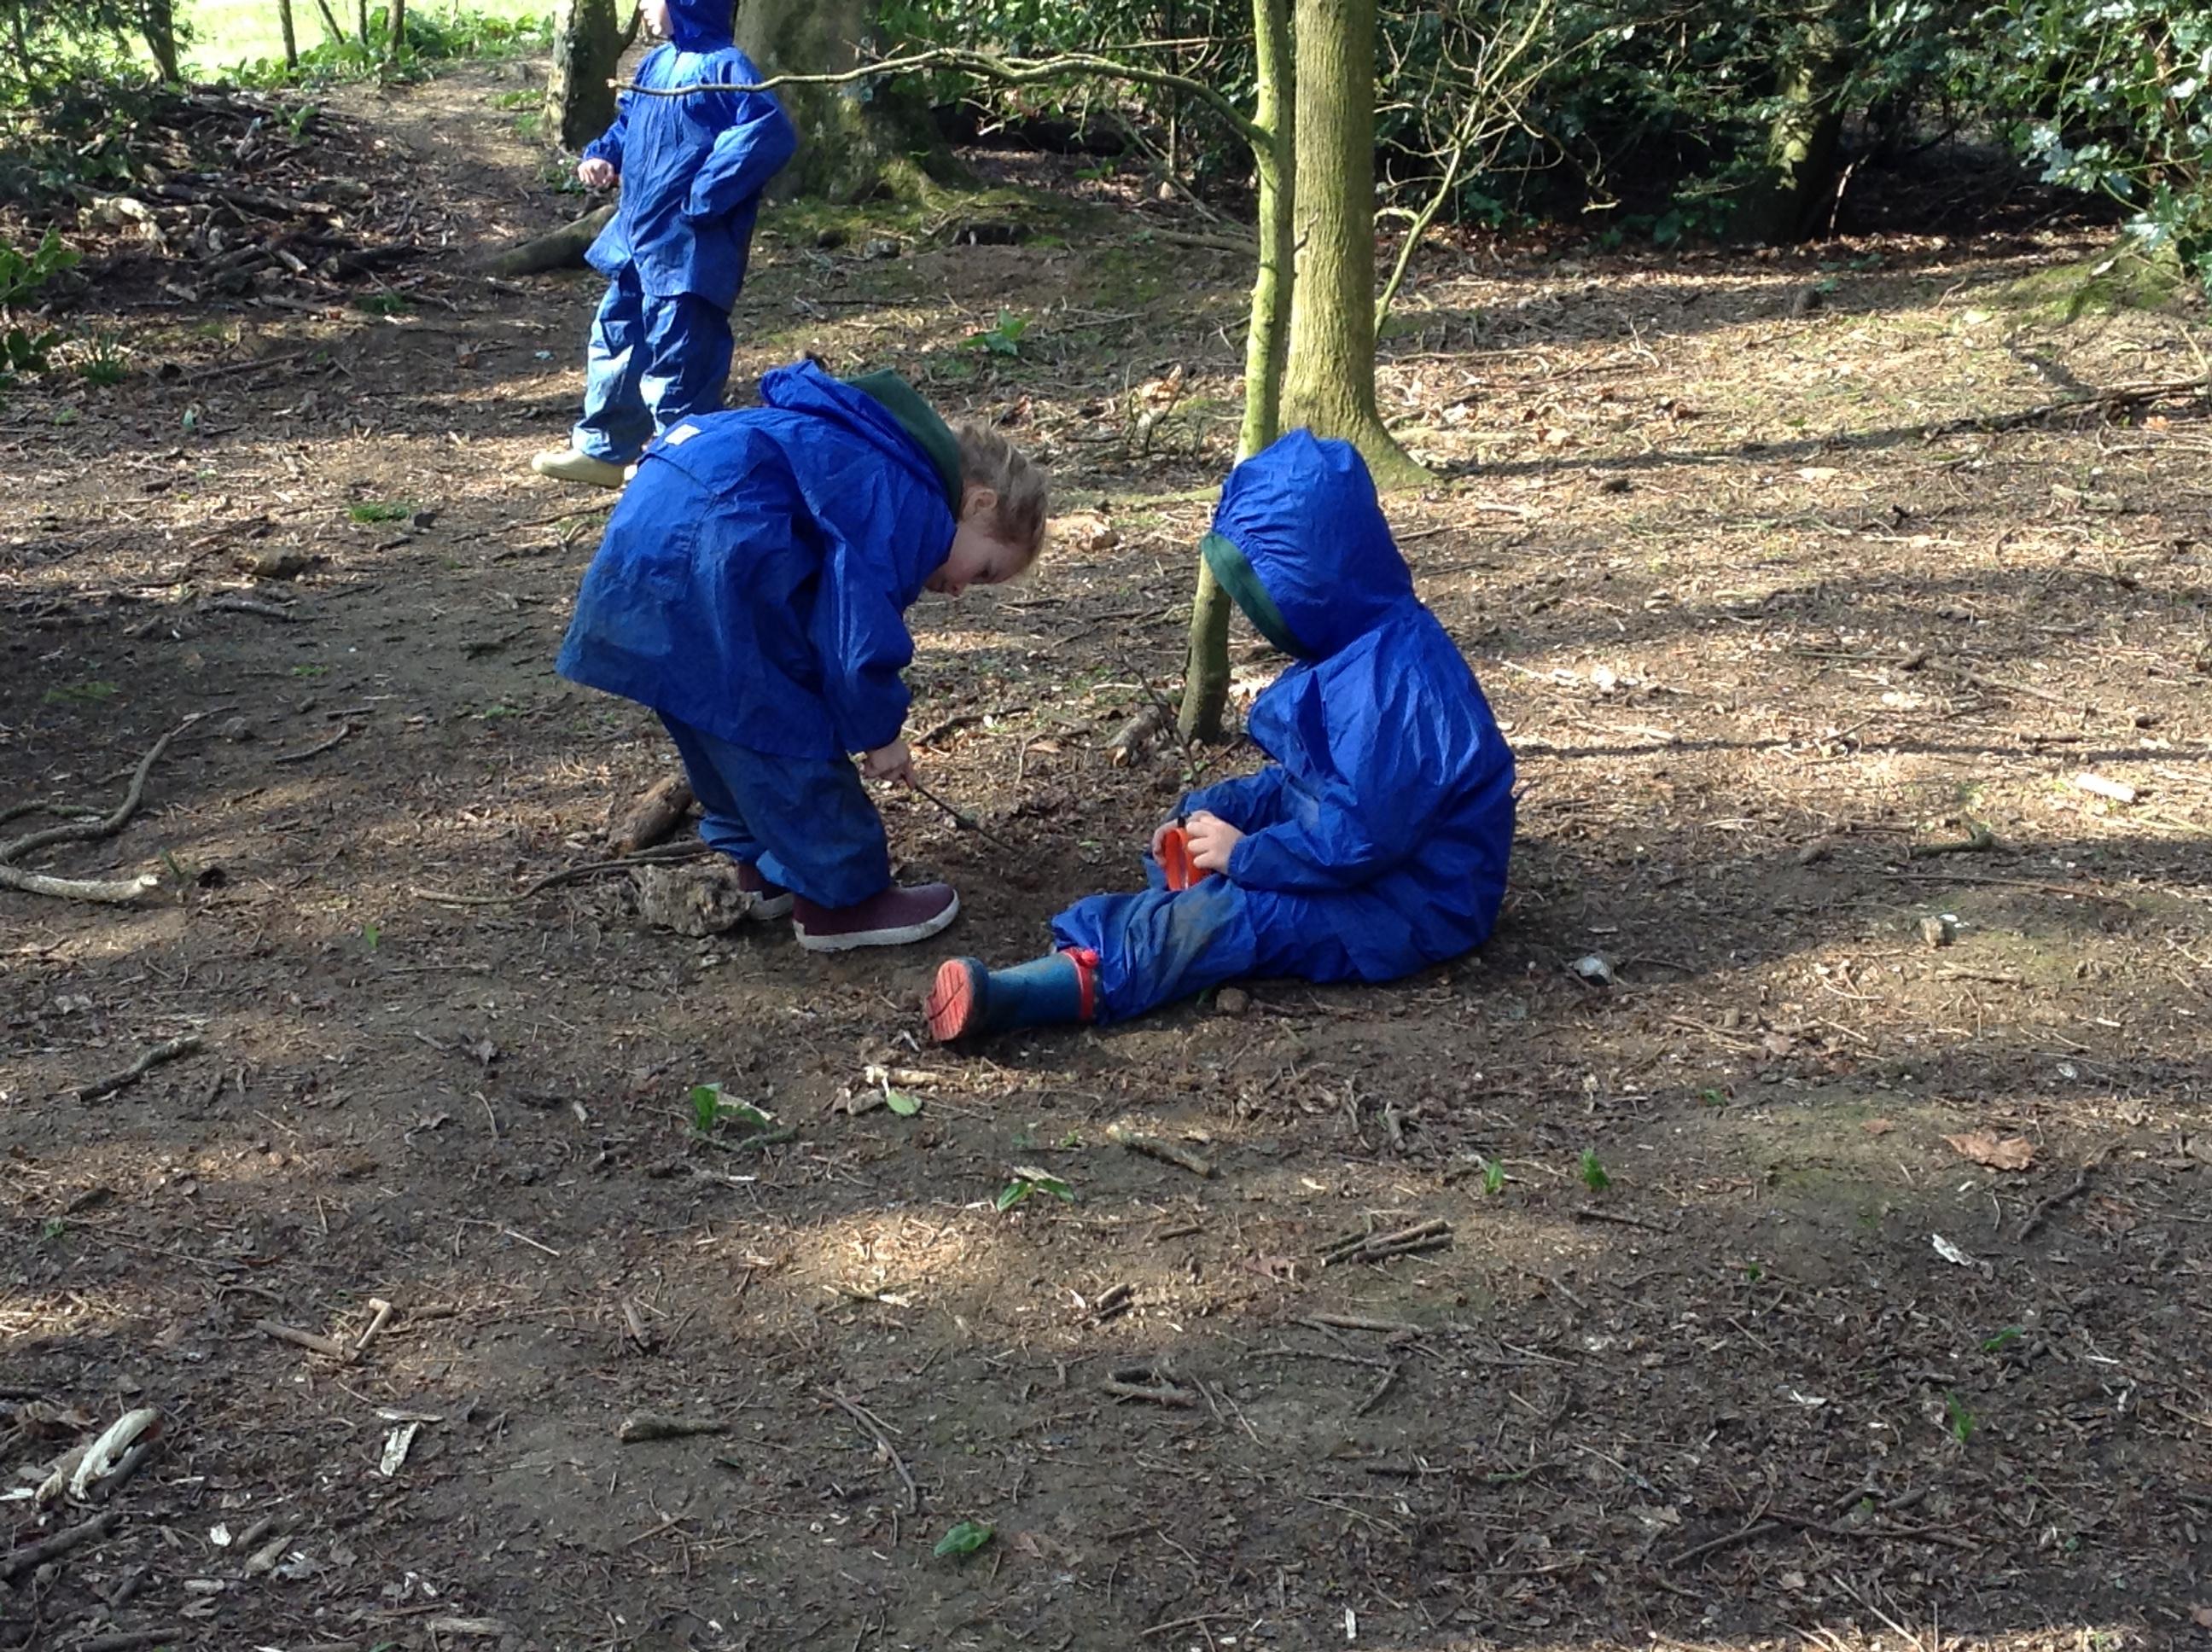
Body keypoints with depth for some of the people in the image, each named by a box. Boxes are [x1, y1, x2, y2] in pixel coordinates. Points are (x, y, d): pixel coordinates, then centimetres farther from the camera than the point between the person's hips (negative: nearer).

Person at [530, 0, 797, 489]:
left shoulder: (723, 67, -16)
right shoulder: (656, 64, 11)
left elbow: (771, 134, -26)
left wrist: (704, 196, -24)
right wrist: (603, 155, 6)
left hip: (688, 251, -10)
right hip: (637, 238, 10)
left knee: (676, 360, -4)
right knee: (616, 341, 18)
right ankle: (602, 449, 32)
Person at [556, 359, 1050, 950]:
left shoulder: (873, 468, 26)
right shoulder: (911, 503, -4)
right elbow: (862, 631, -10)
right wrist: (880, 732, 5)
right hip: (714, 540, -11)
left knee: (715, 722, 22)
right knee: (785, 723, 0)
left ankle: (761, 867, 35)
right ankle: (843, 898, 10)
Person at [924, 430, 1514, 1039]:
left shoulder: (1391, 678, -25)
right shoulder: (1358, 647, 11)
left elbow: (1361, 836, -28)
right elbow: (1302, 780, 17)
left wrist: (1245, 853, -18)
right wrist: (1212, 811, 2)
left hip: (1414, 905, -11)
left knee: (1231, 914, -27)